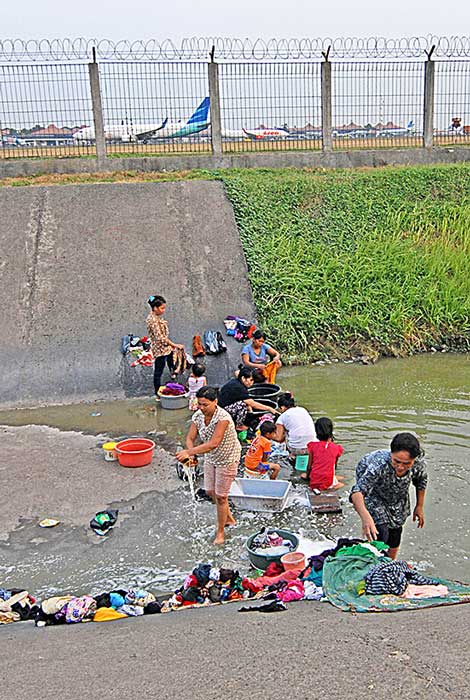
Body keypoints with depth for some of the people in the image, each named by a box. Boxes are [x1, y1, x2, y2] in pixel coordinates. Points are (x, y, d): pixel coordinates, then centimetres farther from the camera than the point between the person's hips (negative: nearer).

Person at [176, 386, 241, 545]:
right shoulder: (198, 416, -13)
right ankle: (228, 516, 43)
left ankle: (220, 532, 22)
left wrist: (189, 452, -47)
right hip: (211, 458, 7)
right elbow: (190, 438, -12)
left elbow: (214, 443, -42)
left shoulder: (223, 417, -34)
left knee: (220, 496, 2)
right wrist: (190, 453, -34)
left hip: (227, 459, -7)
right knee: (210, 492, 17)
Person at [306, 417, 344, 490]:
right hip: (328, 484, 1)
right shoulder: (336, 448, -1)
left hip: (313, 483, -1)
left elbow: (309, 467, 4)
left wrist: (307, 476, 21)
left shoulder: (313, 446, -2)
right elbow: (334, 466, 11)